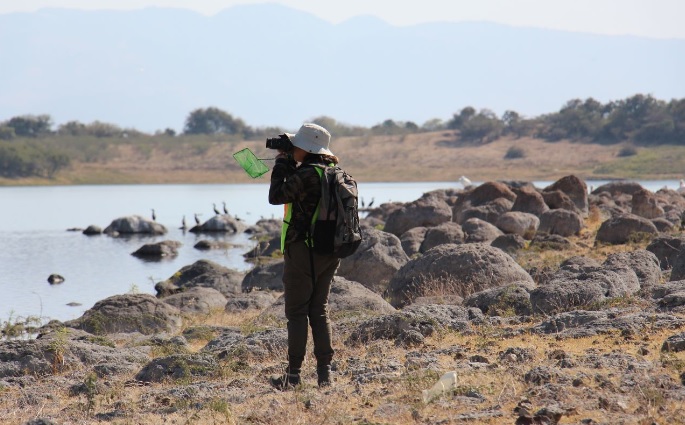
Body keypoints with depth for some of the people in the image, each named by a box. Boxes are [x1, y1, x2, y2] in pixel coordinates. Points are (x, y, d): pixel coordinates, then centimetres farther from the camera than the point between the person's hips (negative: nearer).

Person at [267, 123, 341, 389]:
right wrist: (289, 164, 11)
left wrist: (281, 162, -2)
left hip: (303, 250, -8)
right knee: (320, 309, 12)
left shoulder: (306, 174, -19)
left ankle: (293, 374, 1)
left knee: (296, 311, -1)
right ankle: (324, 371, 9)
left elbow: (276, 196, -10)